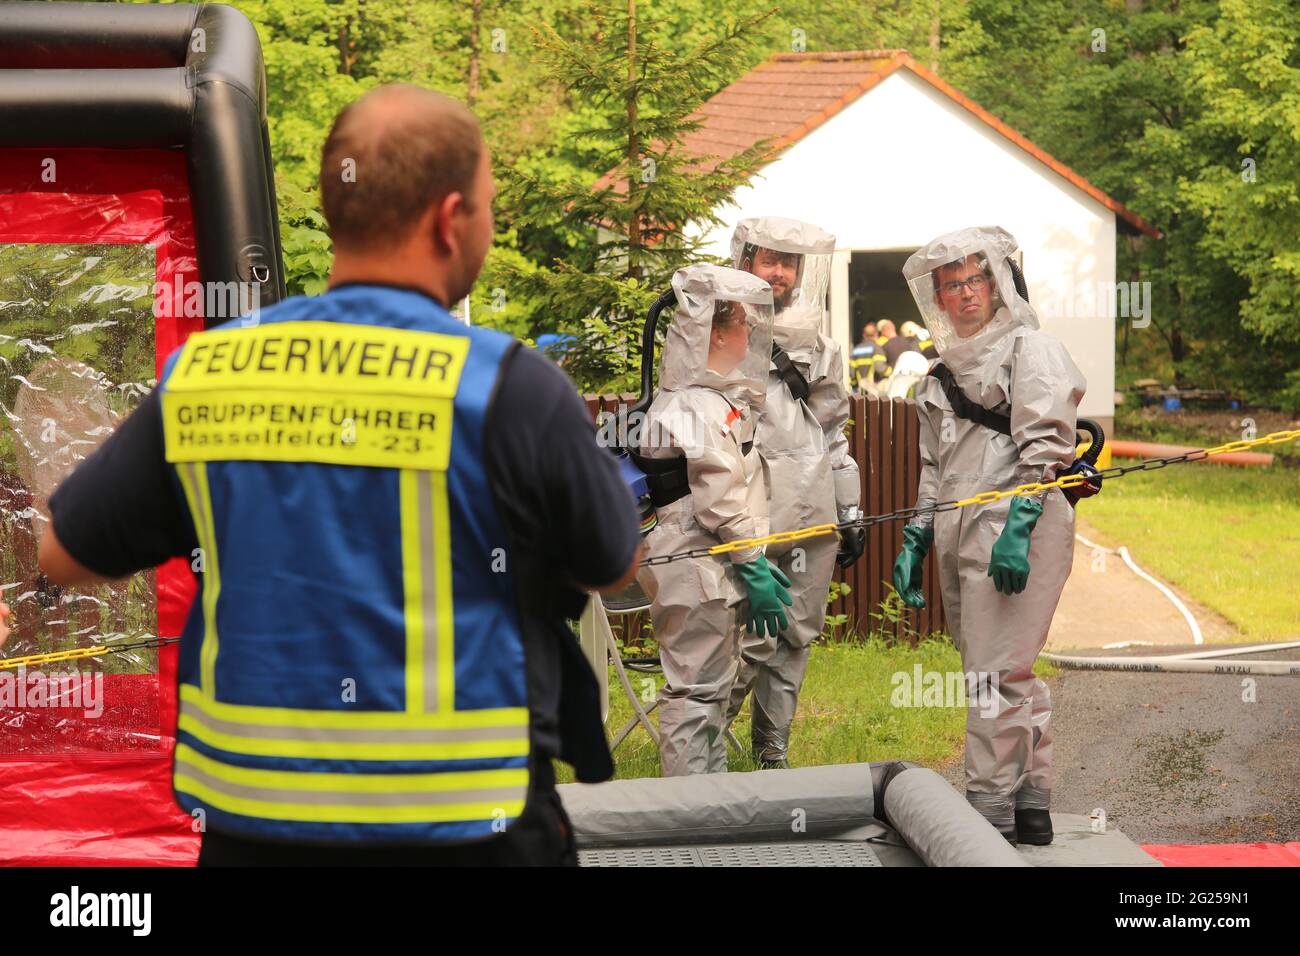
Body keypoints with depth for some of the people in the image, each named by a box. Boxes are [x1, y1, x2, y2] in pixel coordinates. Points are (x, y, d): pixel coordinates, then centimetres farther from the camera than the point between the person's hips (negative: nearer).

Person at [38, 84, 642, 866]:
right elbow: (614, 568, 3)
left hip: (250, 826, 4)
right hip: (455, 826, -3)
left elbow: (67, 554, 9)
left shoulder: (201, 374, -2)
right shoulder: (510, 388, -13)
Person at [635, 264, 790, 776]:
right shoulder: (694, 406, -18)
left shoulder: (719, 398, 17)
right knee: (695, 692, -7)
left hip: (716, 568, 11)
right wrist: (754, 567, -17)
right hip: (698, 568, -11)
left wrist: (757, 562, 18)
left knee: (712, 689, 17)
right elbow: (718, 502, -21)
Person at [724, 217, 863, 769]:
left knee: (796, 638, 8)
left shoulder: (820, 348, 18)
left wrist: (851, 514, 19)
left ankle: (772, 755, 17)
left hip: (813, 515, 6)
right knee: (751, 640, -11)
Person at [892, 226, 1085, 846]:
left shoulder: (1030, 349, 0)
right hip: (962, 539, 8)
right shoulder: (942, 375, 23)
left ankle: (991, 812, -9)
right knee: (1012, 676, 10)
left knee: (996, 676, -11)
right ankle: (1031, 807, 15)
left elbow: (1044, 449, -10)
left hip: (1017, 536, -7)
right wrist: (914, 540, 17)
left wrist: (1016, 528, -20)